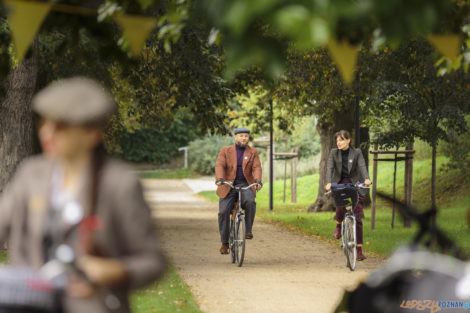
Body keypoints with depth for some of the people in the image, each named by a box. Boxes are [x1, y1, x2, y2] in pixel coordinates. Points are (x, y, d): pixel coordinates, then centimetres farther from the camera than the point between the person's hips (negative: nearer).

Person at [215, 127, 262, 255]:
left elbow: (257, 168, -5)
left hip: (245, 185, 0)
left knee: (250, 202, -31)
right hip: (228, 186, 0)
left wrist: (258, 181, -25)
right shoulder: (226, 151, 4)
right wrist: (219, 179, -27)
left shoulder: (253, 152, 6)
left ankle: (248, 230, -15)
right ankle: (225, 243, -2)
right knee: (223, 212, -14)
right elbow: (219, 165, -8)